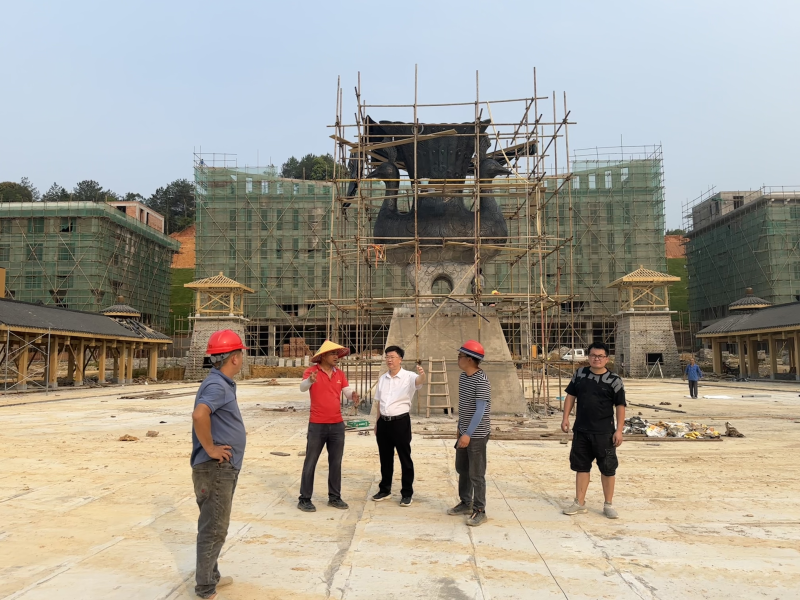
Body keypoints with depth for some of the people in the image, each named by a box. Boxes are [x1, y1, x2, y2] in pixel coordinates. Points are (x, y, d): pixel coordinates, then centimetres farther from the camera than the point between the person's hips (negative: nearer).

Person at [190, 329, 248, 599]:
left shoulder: (223, 384, 11)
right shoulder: (216, 385, -20)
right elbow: (199, 415, -39)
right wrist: (210, 448, -26)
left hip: (225, 469, 10)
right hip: (215, 469, -10)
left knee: (215, 527, 21)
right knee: (213, 529, 1)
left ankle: (211, 577, 35)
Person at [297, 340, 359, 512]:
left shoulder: (340, 374, 6)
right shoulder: (311, 371, -9)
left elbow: (348, 392, -1)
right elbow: (303, 387, -27)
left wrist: (353, 395, -25)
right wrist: (310, 380, -50)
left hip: (337, 425, 5)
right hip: (317, 425, -5)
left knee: (336, 463, 12)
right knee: (310, 462, 4)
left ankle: (334, 497, 23)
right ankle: (304, 499, 12)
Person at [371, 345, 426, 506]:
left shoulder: (408, 377, -10)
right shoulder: (382, 378, 8)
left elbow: (419, 381, -33)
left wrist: (422, 374, -56)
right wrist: (377, 422, 16)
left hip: (401, 422, -5)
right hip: (384, 422, 5)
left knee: (405, 458, 4)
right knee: (385, 458, 16)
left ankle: (407, 493, 16)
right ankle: (385, 489, 31)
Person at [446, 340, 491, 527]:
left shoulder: (481, 381, -21)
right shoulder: (463, 377, 6)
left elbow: (481, 410, -25)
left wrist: (468, 434, -29)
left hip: (477, 434, -9)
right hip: (464, 432, 9)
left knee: (476, 474, 1)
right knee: (461, 469, 17)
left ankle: (479, 511, 13)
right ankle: (466, 503, 32)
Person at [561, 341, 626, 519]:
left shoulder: (614, 380, -6)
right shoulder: (580, 374, 4)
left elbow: (620, 406, -4)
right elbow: (570, 396, 10)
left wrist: (619, 430, -9)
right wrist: (565, 418, 3)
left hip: (604, 432, -3)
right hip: (581, 430, 3)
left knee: (608, 468, 6)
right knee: (581, 466, 11)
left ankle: (609, 504, 22)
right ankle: (579, 503, 23)